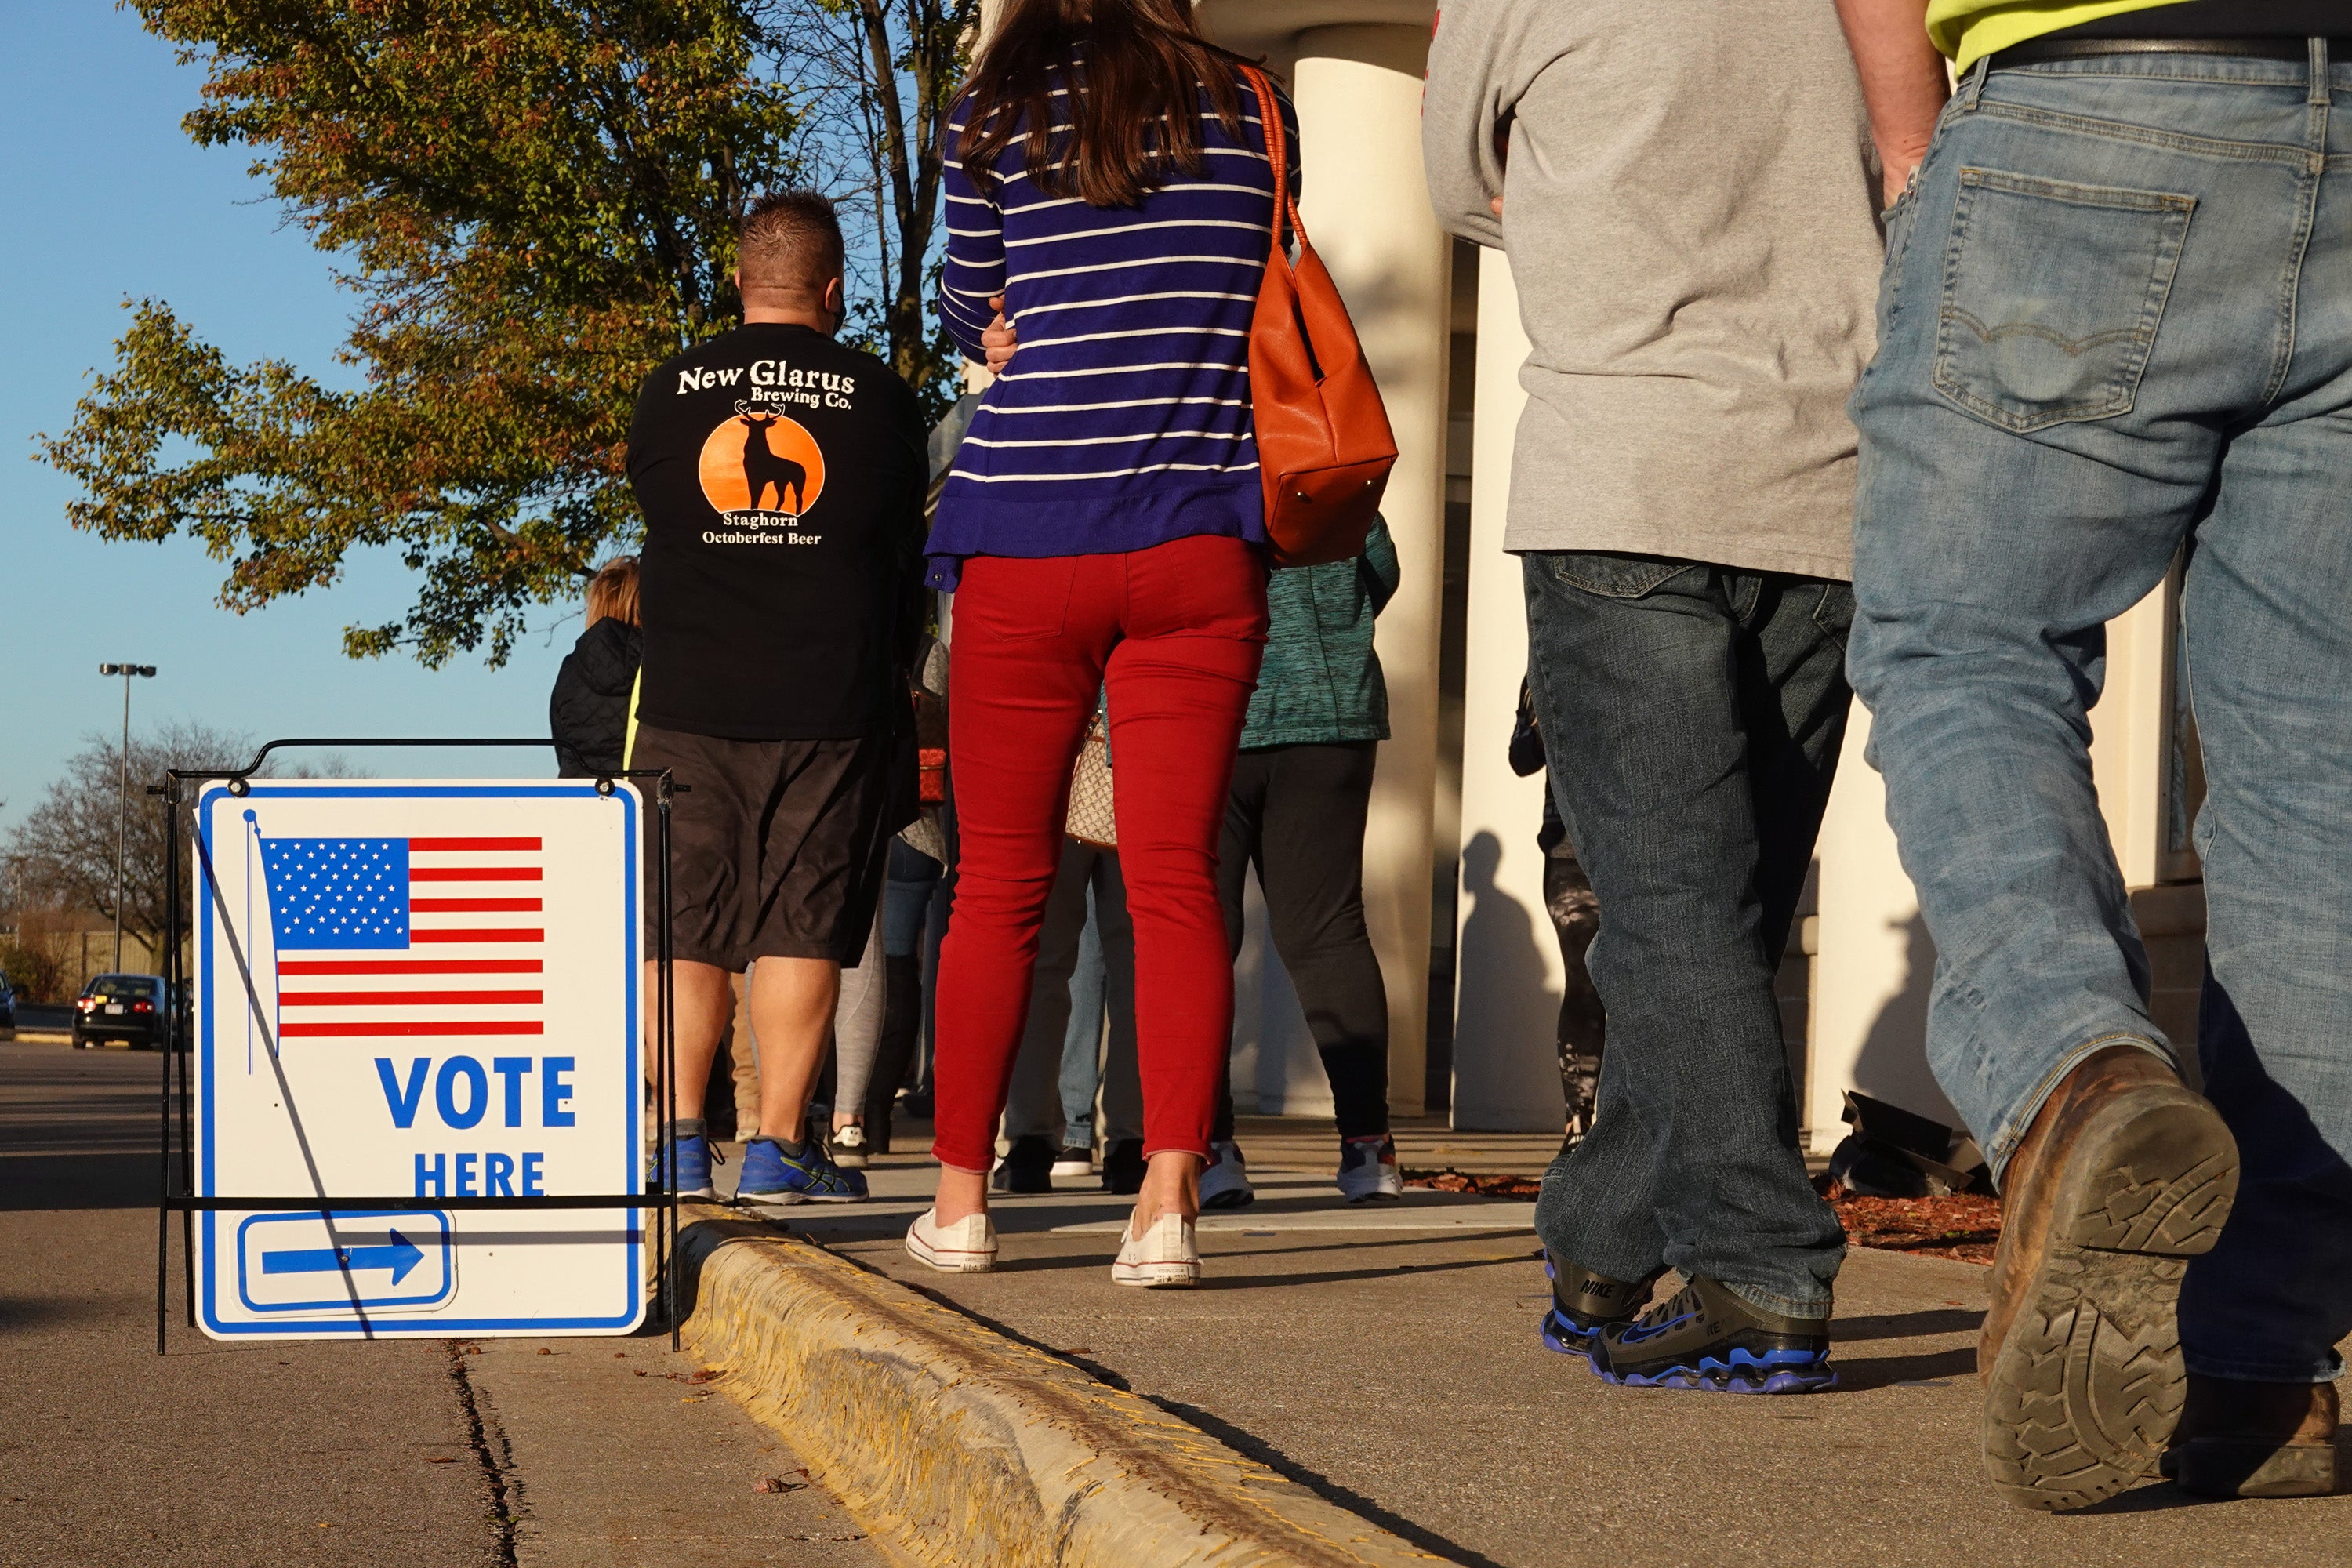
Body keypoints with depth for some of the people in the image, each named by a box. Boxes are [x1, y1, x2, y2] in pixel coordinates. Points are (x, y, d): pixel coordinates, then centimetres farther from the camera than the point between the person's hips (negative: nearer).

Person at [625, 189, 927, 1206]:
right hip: (831, 704, -1)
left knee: (684, 929, 7)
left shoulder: (668, 391, 3)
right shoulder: (879, 399, 0)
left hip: (688, 701, 1)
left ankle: (677, 1137, 5)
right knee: (802, 927, 2)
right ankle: (779, 1147, 0)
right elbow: (906, 546, 10)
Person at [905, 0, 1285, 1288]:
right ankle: (1168, 1195, -13)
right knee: (1175, 876, -2)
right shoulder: (1253, 113, 6)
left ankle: (960, 1197, 12)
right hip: (1200, 542, 1)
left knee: (998, 884, 8)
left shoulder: (994, 117, 1)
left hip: (1027, 537, -1)